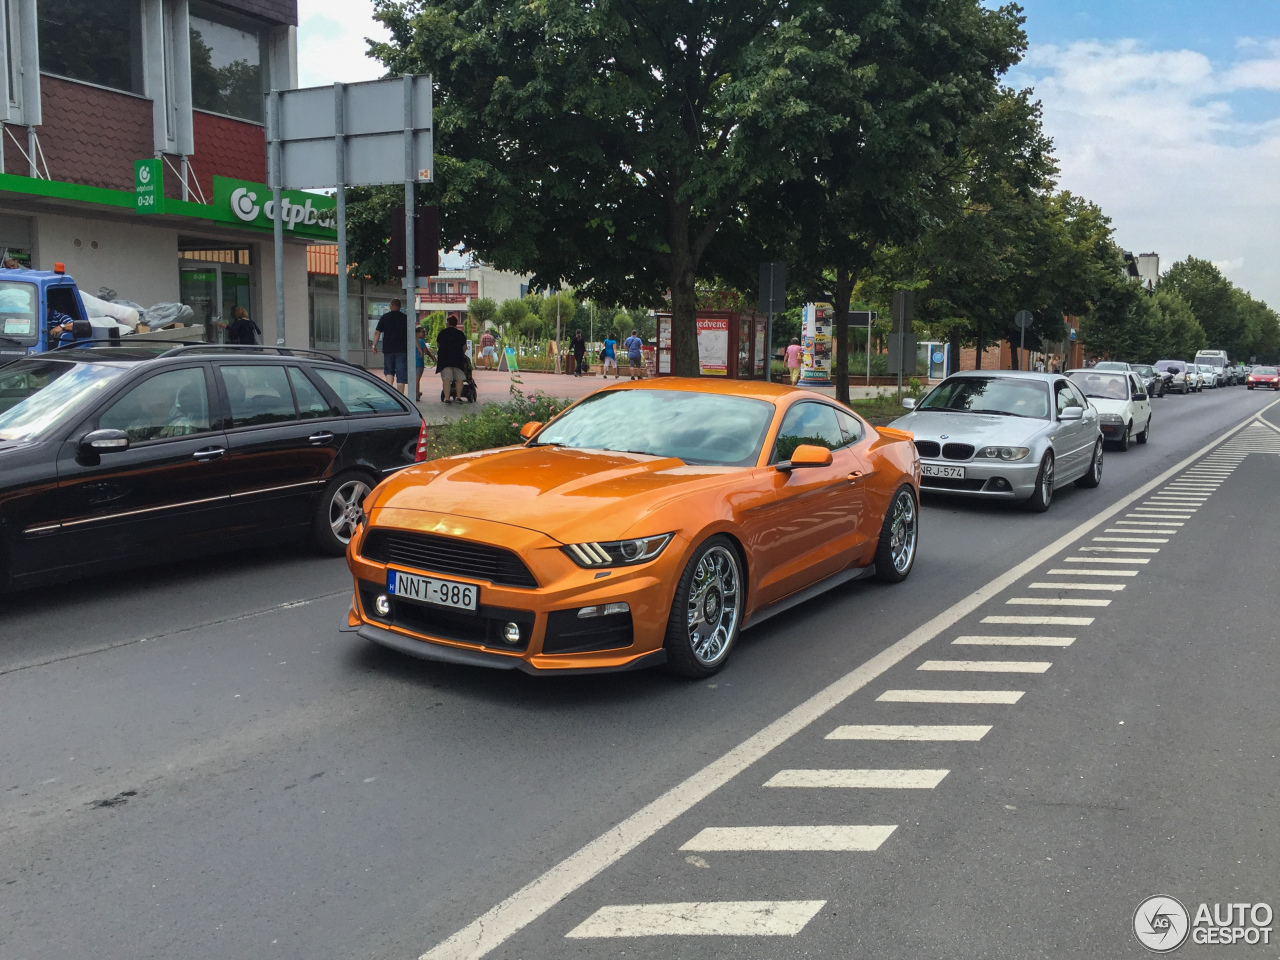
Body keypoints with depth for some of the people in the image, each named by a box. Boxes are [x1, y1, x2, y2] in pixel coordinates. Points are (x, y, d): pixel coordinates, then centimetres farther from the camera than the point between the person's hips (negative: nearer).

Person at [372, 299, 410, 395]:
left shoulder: (384, 317, 3)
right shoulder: (405, 318, 3)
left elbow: (377, 332, 0)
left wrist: (374, 345, 6)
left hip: (388, 349, 1)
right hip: (402, 350, -1)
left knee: (388, 370, 16)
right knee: (401, 373, 1)